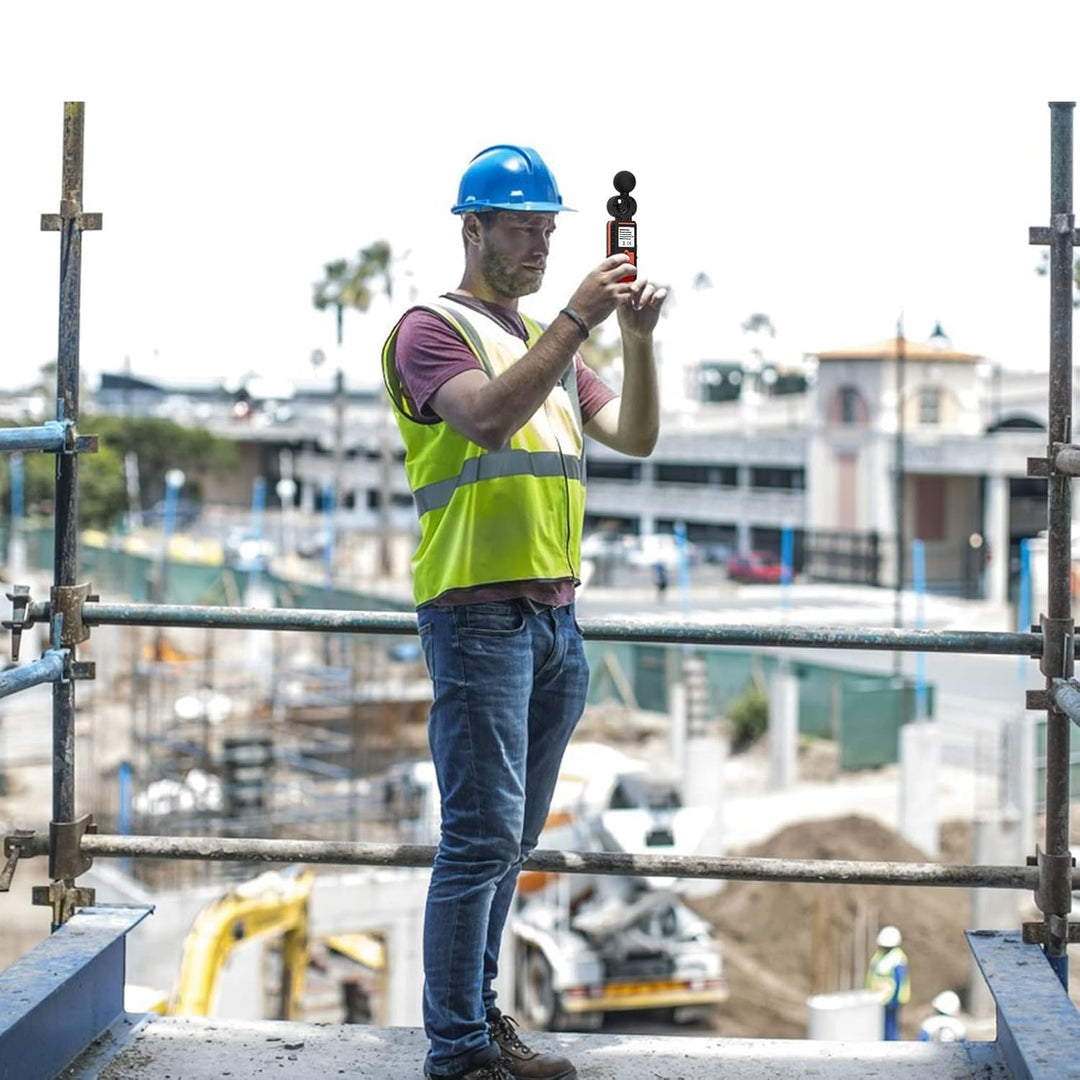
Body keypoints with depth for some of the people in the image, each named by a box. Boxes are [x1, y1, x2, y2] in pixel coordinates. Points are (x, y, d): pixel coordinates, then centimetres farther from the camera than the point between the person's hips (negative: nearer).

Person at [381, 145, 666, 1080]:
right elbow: (492, 415, -20)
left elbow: (636, 436, 14)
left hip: (555, 615, 8)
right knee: (483, 836, -9)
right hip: (480, 609, -8)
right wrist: (579, 315, -20)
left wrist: (639, 338, 0)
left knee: (513, 837, 10)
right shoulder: (433, 328, -1)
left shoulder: (550, 345, 23)